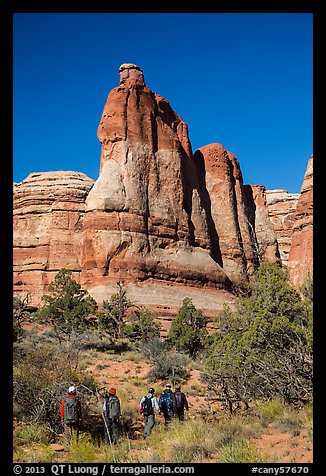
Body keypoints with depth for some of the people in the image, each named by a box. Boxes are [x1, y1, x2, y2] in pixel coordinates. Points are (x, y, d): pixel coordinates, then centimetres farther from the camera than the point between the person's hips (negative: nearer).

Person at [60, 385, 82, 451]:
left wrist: (62, 421, 13)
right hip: (75, 421, -2)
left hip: (66, 421, 2)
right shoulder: (77, 401, -6)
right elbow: (80, 412, -2)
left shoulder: (64, 401, 0)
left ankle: (66, 448, 9)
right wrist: (80, 421, 7)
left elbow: (62, 412, 5)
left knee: (67, 436, 9)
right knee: (75, 436, 6)